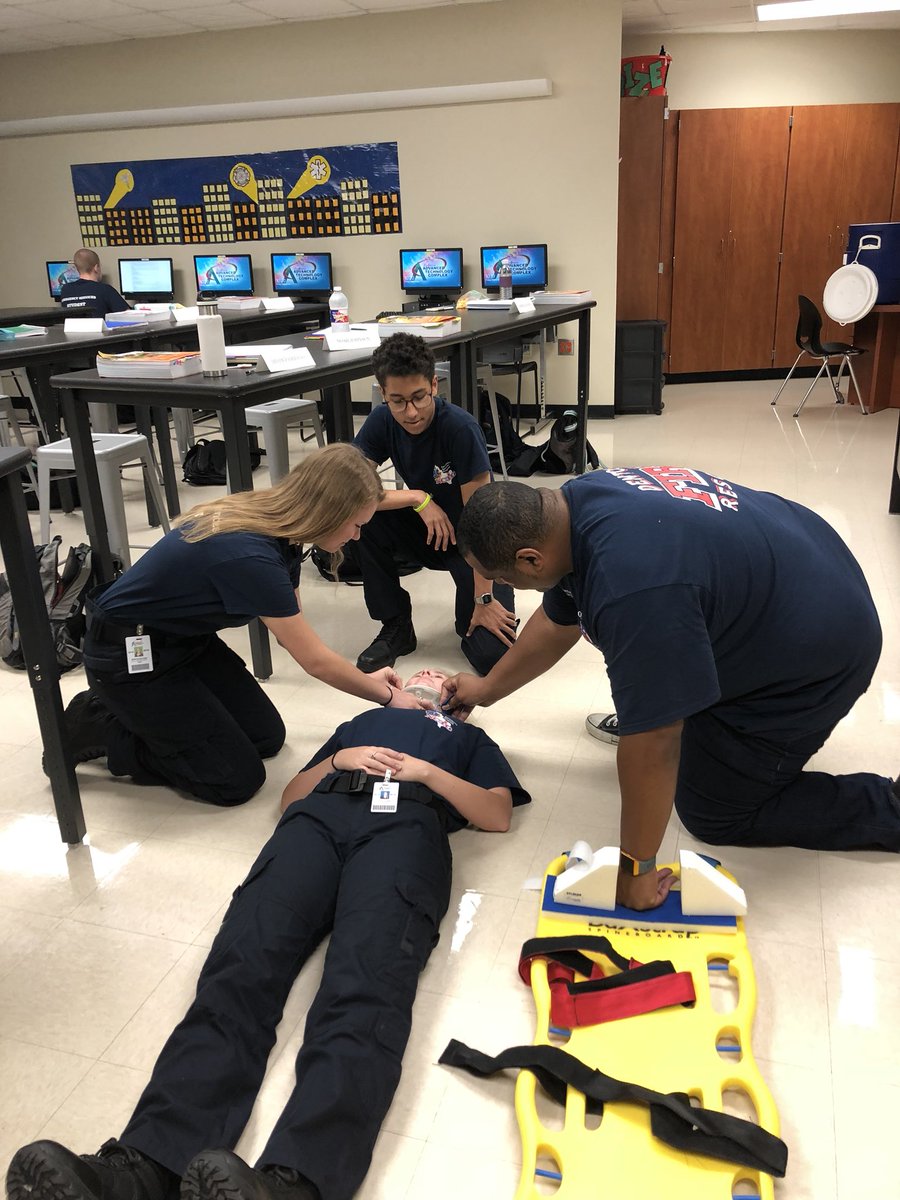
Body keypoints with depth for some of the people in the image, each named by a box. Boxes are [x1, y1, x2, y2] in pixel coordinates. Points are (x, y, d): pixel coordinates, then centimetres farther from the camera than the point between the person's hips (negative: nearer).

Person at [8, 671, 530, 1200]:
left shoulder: (468, 737, 38)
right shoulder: (361, 722, 43)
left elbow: (498, 815, 19)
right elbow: (291, 796, 31)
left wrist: (426, 770, 6)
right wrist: (339, 759, 12)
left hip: (406, 822, -2)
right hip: (320, 813, 3)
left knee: (364, 988, -35)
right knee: (241, 970, -28)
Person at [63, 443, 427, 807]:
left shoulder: (277, 524, -6)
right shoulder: (249, 555, -33)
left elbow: (295, 631, 6)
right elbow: (315, 661, -22)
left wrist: (366, 680, 5)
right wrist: (387, 696, -8)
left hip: (185, 638, 9)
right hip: (129, 657, -9)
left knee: (267, 737, 10)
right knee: (237, 780, -4)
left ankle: (136, 713, 18)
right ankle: (98, 727, 6)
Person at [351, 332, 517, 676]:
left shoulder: (461, 428, -26)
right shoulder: (381, 421, -12)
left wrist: (484, 600, -23)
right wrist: (419, 498, -27)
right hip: (425, 532, 4)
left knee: (492, 654, -23)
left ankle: (468, 615, 15)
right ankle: (396, 627, -6)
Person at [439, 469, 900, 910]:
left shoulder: (633, 587, -39)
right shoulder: (568, 503, -9)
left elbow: (653, 745, -31)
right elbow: (556, 622, 8)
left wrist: (635, 866, -18)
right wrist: (488, 688, 19)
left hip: (810, 657, -8)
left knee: (713, 813, 7)